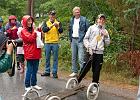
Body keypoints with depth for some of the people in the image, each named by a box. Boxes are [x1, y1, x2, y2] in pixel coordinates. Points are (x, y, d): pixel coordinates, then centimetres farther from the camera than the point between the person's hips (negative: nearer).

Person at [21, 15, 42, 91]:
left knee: (35, 70, 12)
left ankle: (34, 84, 23)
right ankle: (27, 86, 3)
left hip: (36, 53, 7)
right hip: (29, 53, -7)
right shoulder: (23, 31, -4)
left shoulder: (32, 30, 15)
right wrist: (35, 32, -15)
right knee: (29, 70, -4)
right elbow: (30, 39, -16)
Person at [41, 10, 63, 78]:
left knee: (55, 58, 0)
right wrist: (51, 26, -24)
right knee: (47, 58, 8)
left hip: (55, 43, -1)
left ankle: (54, 72, 5)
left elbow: (61, 31, -6)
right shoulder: (46, 23, 6)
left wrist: (57, 27, -25)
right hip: (47, 43, 1)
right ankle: (47, 71, 18)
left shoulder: (58, 23, 6)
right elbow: (44, 30, -12)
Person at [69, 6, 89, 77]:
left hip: (80, 40, -6)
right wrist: (70, 39, 15)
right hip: (73, 40, 6)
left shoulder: (84, 20, -5)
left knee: (81, 58, -10)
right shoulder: (71, 20, 11)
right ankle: (74, 71, 20)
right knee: (73, 57, 11)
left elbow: (88, 30, -5)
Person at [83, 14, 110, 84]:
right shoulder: (92, 28, 9)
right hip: (91, 52, -2)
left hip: (100, 52, 2)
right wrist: (88, 47, -9)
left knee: (97, 70, 1)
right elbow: (85, 39, 5)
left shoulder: (105, 31, 16)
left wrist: (106, 36, -2)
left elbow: (107, 43, 15)